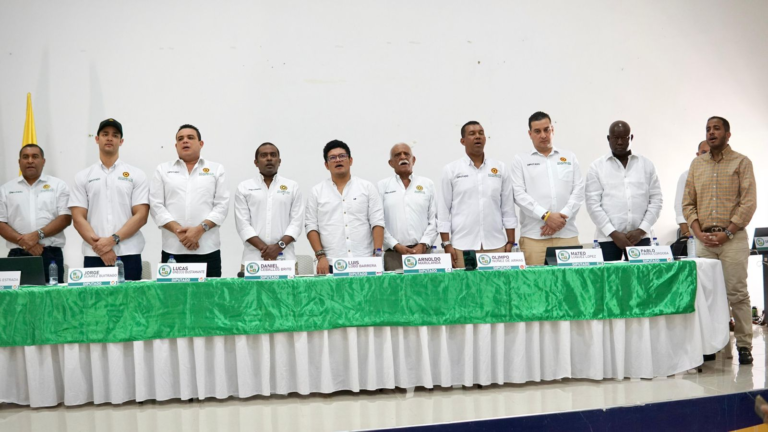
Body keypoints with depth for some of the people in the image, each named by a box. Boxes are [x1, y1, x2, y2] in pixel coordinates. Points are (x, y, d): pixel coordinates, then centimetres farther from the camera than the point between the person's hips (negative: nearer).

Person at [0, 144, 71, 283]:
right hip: (17, 255, 1)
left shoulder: (58, 185, 9)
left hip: (50, 255, -1)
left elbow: (65, 218, -1)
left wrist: (38, 234, -13)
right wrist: (23, 241, -10)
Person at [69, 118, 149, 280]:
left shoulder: (136, 175, 6)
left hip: (128, 254, -1)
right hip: (94, 255, 1)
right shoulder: (83, 177, 10)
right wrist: (99, 246, -11)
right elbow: (78, 218, 3)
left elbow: (141, 216, -2)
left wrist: (113, 240, -13)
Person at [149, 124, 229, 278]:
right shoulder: (162, 170, 13)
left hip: (207, 249, 0)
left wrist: (200, 229, -12)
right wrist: (177, 230, -11)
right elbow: (156, 205, 4)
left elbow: (222, 205, 2)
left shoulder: (216, 169, 11)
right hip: (173, 249, 1)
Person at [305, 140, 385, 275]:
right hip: (331, 263, 0)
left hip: (364, 262, 0)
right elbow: (311, 226, 5)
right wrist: (321, 256, -6)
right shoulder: (317, 191, 9)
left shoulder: (367, 187, 8)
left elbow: (377, 222, 2)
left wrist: (377, 254, -7)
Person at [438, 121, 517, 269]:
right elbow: (443, 210, 2)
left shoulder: (500, 168, 9)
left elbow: (508, 208, 9)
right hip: (462, 246, -2)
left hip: (496, 244, 2)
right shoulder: (451, 170, 3)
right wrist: (447, 244, -4)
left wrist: (510, 242, 5)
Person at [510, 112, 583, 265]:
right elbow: (519, 195, -3)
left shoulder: (569, 157, 15)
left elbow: (579, 191, 7)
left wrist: (562, 217, -8)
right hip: (534, 236, -2)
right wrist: (546, 215, -14)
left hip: (567, 234, 2)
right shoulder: (520, 160, 8)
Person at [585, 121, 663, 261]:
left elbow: (656, 200, 7)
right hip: (608, 238, -2)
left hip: (640, 237, 2)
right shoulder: (597, 167, 4)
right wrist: (613, 233, -10)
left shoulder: (646, 165, 11)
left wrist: (641, 230, -5)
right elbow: (593, 204, -2)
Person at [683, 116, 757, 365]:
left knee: (737, 293, -4)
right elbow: (688, 203, 10)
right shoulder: (697, 164, 14)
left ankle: (744, 346, 3)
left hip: (733, 238, -3)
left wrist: (727, 233, -12)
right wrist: (700, 233, -3)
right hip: (704, 240, 3)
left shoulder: (741, 162, 3)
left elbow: (749, 203, -5)